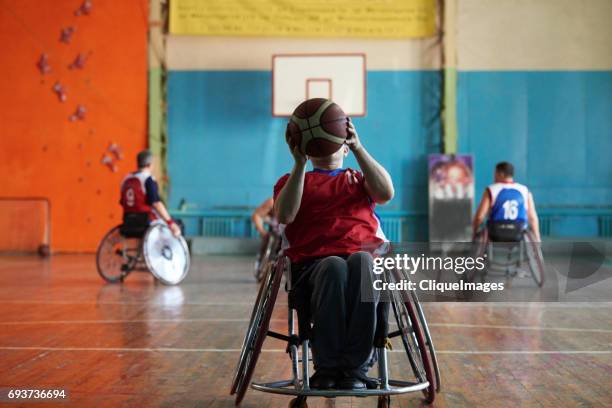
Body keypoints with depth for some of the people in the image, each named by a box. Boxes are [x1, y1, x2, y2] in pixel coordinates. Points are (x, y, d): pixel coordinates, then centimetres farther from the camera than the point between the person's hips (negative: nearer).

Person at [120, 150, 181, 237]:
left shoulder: (126, 179, 11)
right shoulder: (148, 179, -11)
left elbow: (122, 202, 16)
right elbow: (156, 203, -19)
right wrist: (171, 223, -20)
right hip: (147, 221, -8)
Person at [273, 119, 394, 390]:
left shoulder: (359, 179, 30)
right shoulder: (291, 180, 27)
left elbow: (386, 193, 5)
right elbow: (284, 215, 3)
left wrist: (358, 147, -2)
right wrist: (300, 163, -3)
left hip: (365, 258, 1)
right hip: (313, 265, -1)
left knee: (361, 261, -37)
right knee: (334, 266, -38)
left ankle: (355, 368, -37)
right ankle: (326, 368, -32)